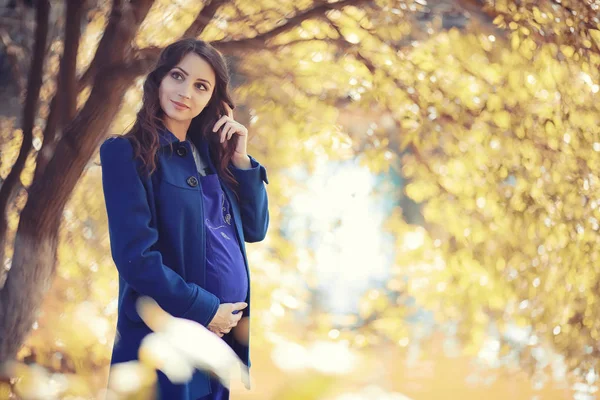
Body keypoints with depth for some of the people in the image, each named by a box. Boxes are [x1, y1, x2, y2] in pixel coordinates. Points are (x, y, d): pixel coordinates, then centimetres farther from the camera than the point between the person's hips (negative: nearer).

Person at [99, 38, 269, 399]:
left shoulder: (210, 152, 12)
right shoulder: (127, 153, -8)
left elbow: (255, 230, 12)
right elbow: (135, 255, -16)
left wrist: (240, 159, 1)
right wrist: (203, 310, -14)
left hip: (225, 330, 7)